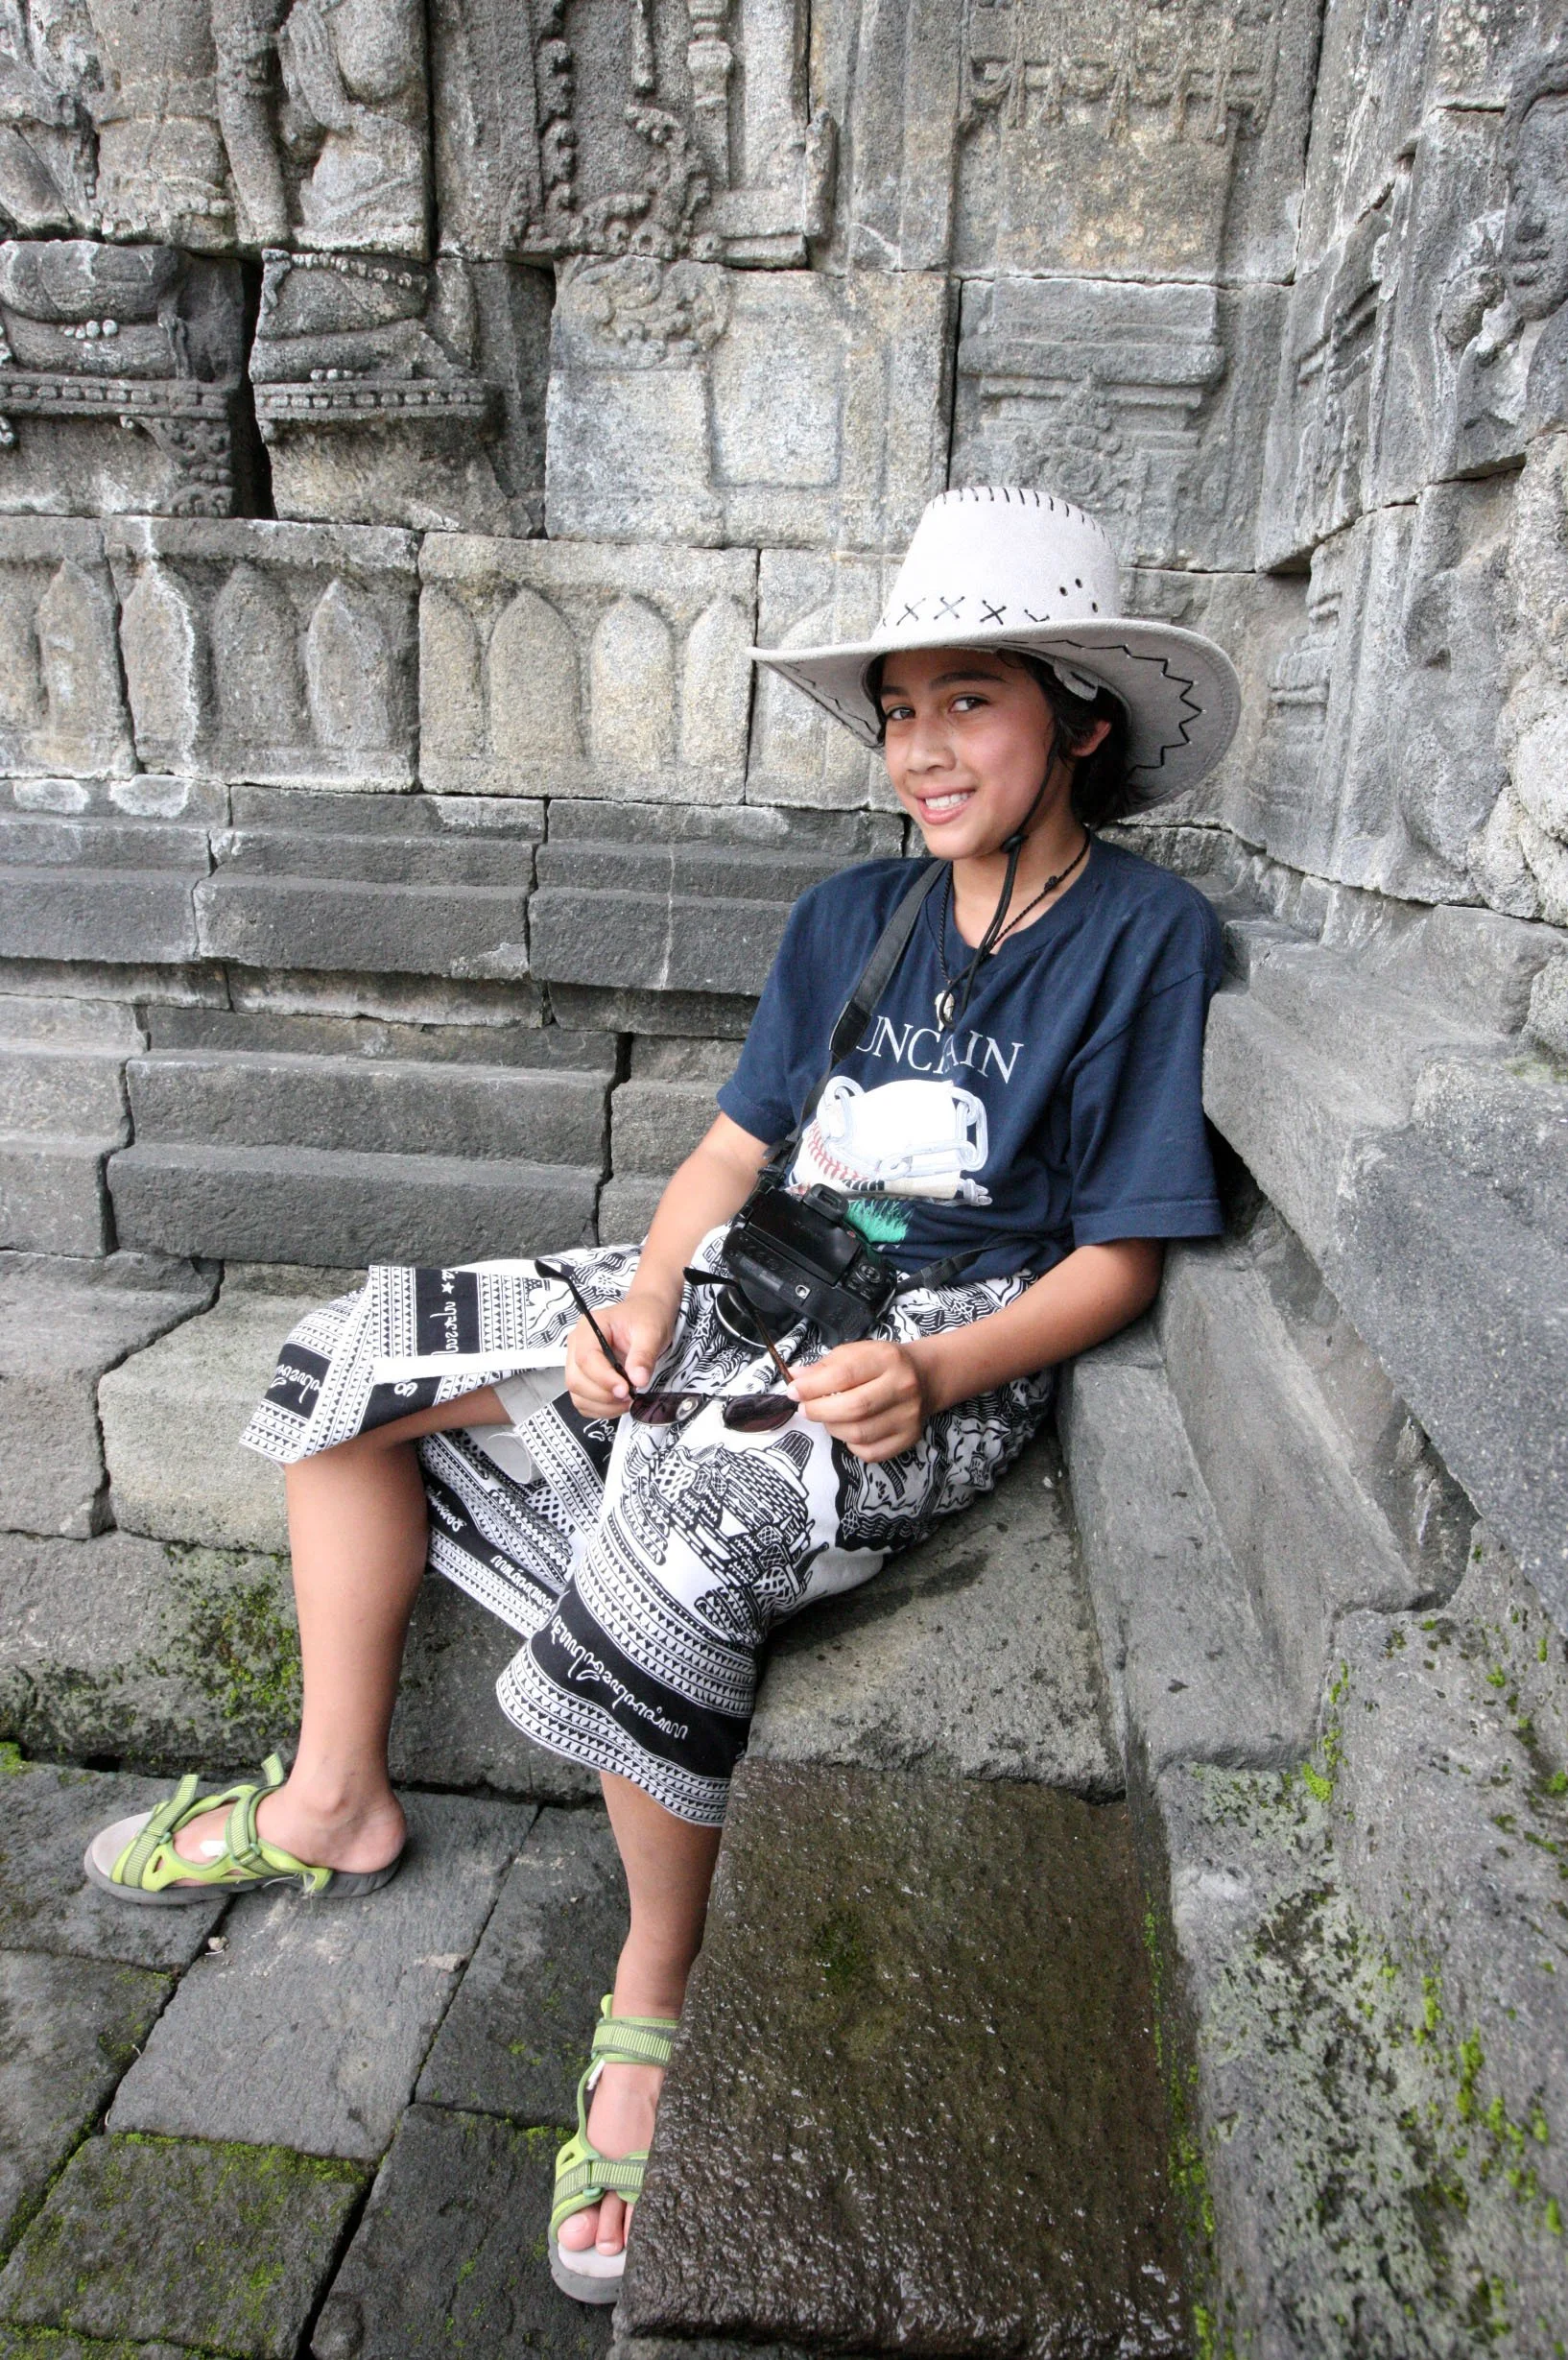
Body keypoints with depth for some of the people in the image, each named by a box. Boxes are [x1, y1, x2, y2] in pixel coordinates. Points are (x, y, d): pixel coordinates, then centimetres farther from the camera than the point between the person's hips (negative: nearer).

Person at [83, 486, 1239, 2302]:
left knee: (674, 1537, -35)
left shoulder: (1146, 934, -7)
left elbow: (1118, 1258, -9)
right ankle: (336, 1802, 20)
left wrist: (939, 1376, -23)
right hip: (758, 1284, 7)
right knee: (362, 1354, 5)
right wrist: (642, 1300, -7)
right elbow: (737, 1146, 10)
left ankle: (654, 1989, -2)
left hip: (950, 1350, -6)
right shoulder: (851, 913, 10)